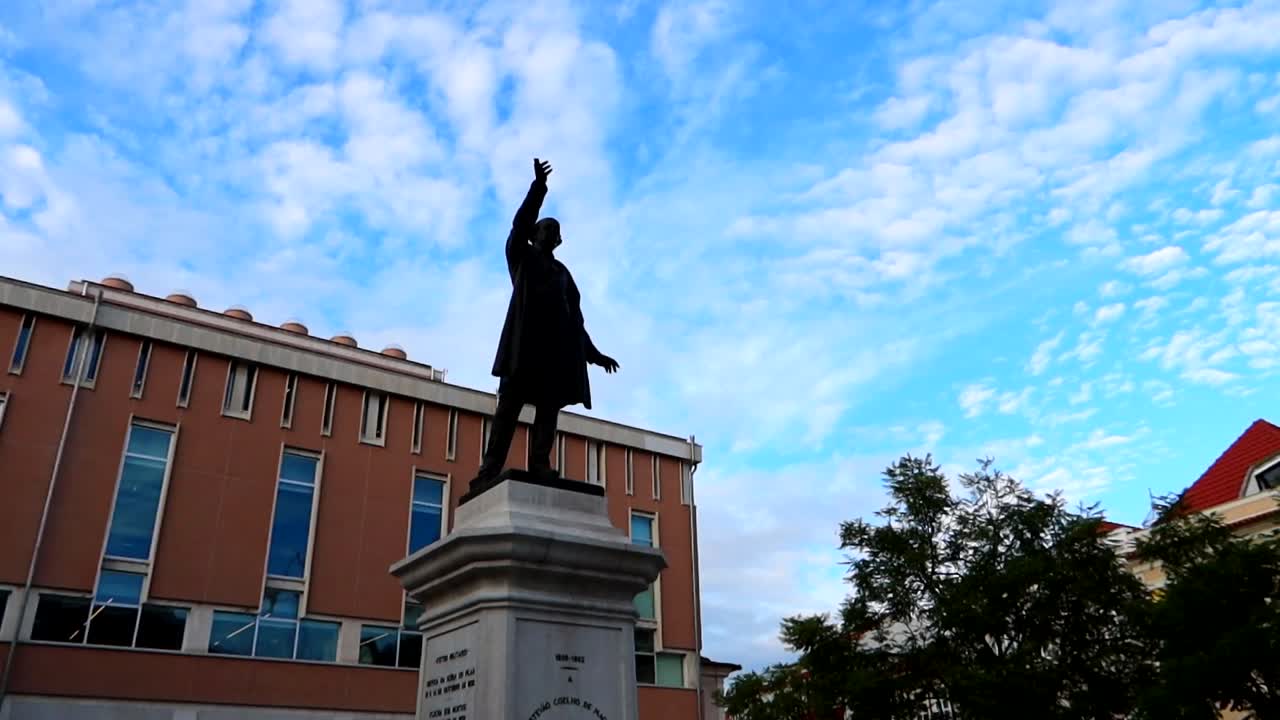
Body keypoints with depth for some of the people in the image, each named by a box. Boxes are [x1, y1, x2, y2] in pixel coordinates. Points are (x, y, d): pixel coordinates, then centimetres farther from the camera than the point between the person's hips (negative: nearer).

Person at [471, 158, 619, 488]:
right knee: (510, 403, -12)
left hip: (558, 342, 5)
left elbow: (575, 316, 26)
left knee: (549, 405, -8)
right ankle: (490, 469, -18)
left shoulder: (562, 272, 29)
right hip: (525, 338, -5)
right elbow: (520, 223, -2)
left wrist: (593, 353, 20)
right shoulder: (521, 256, 18)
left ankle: (540, 467, -15)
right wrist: (539, 187, -14)